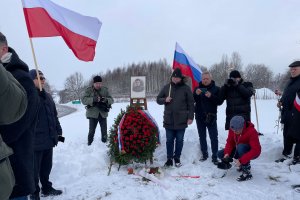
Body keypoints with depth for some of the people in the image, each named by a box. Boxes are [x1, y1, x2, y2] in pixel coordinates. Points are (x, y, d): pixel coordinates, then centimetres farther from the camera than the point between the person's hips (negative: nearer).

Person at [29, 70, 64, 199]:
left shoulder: (47, 96, 13)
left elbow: (54, 116, 18)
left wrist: (58, 132, 17)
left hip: (49, 139, 7)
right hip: (35, 141, -7)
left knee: (46, 167, 20)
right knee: (34, 169, 8)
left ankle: (47, 188, 38)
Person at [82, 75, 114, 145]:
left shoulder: (105, 90, 2)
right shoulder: (89, 90, -4)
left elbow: (111, 100, 0)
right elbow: (84, 100, -14)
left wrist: (106, 100, -24)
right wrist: (93, 99, -31)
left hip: (103, 114, 2)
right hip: (93, 114, -2)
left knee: (104, 131, 9)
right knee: (91, 131, 3)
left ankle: (104, 143, 27)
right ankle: (89, 144, 21)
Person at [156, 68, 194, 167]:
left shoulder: (186, 88, -1)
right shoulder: (166, 87, 4)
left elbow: (191, 103, 0)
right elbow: (158, 99, 11)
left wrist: (190, 117, -4)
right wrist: (165, 100, -10)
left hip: (181, 120, -1)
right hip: (169, 120, 2)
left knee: (179, 140, 10)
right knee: (169, 140, 9)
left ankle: (177, 158, 26)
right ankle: (169, 158, 22)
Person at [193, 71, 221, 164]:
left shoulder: (216, 89, 1)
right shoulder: (197, 88, 6)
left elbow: (219, 101, -7)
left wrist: (211, 96, -24)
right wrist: (196, 94, -21)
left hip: (211, 116, -2)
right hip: (200, 116, 3)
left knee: (214, 137, 0)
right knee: (202, 136, 11)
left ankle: (214, 156, 8)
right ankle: (204, 154, 23)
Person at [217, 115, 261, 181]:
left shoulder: (252, 132, -30)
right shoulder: (232, 130, -14)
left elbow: (256, 150, -35)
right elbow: (229, 142, -8)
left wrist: (241, 160, -41)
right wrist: (227, 153, -28)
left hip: (252, 153, -6)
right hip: (238, 150, 6)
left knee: (240, 146, -38)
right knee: (220, 154, -8)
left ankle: (246, 172, -24)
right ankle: (242, 164, 8)